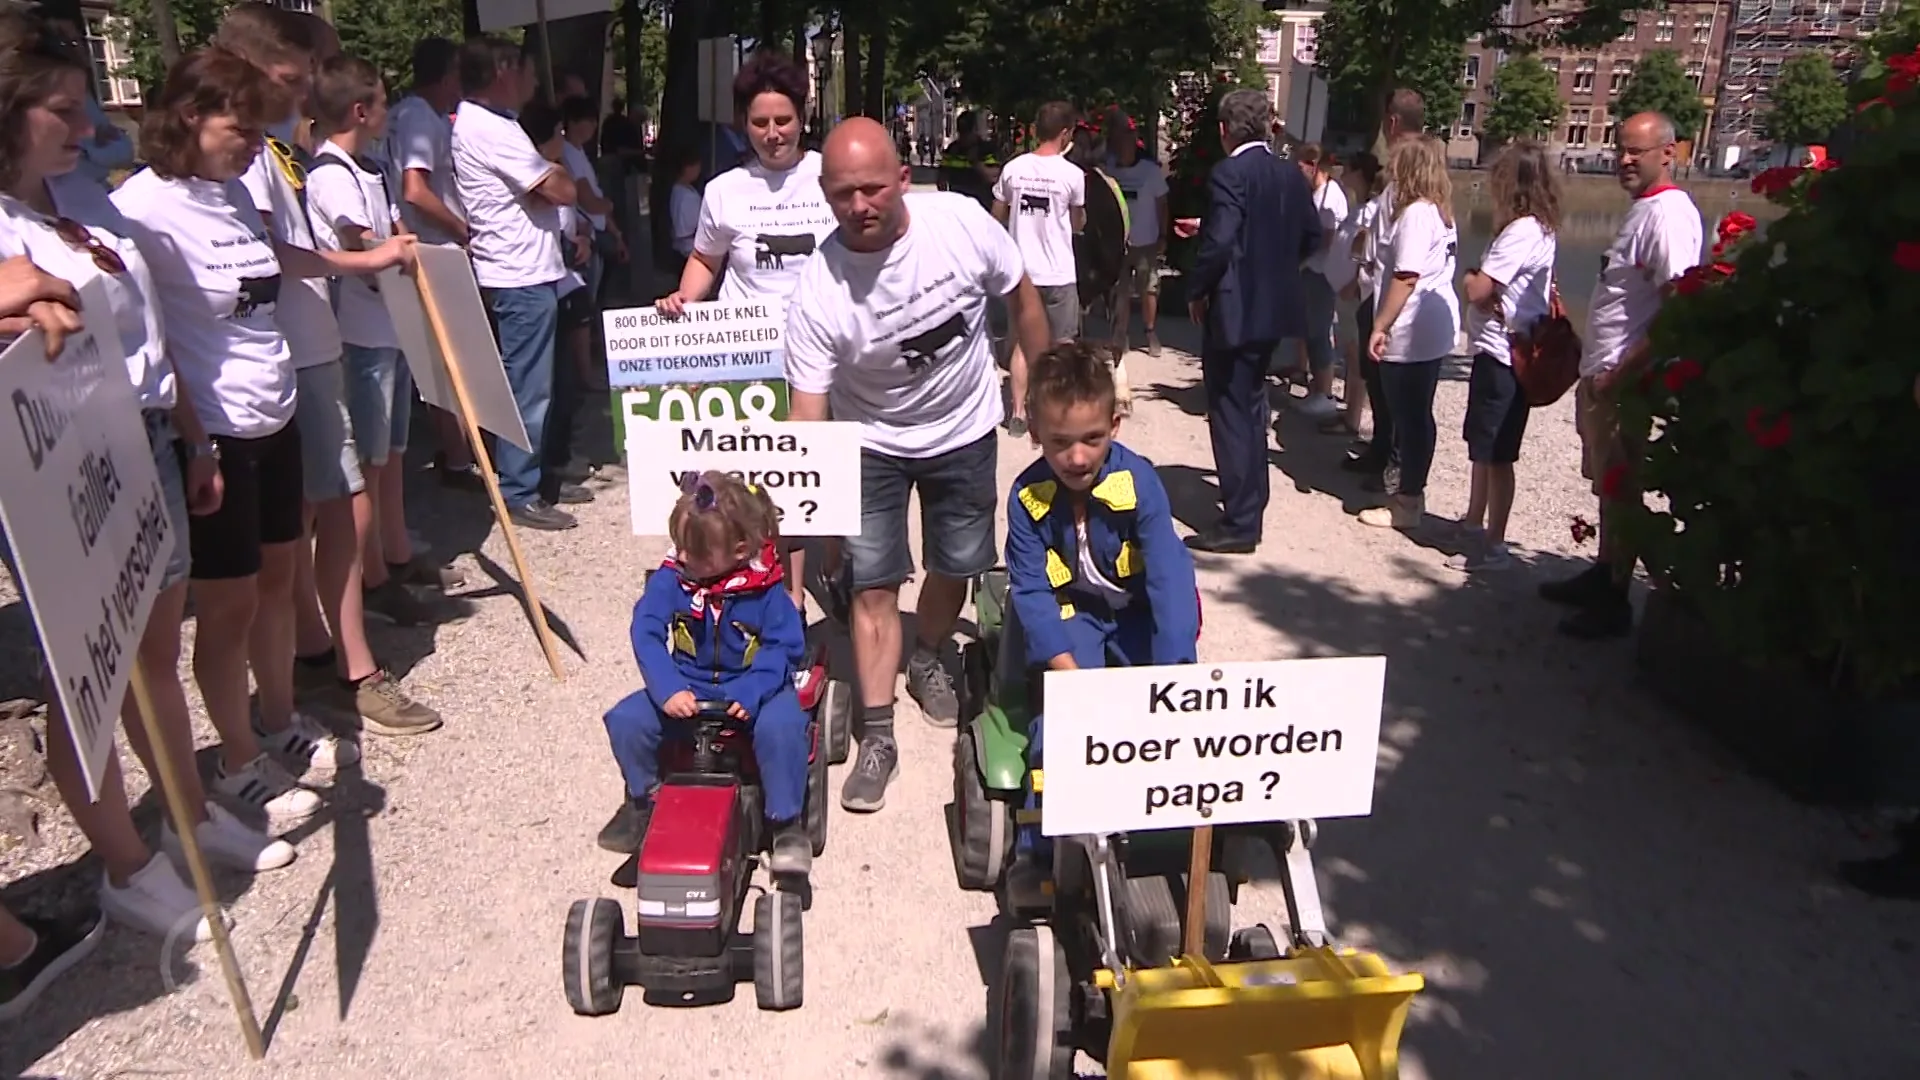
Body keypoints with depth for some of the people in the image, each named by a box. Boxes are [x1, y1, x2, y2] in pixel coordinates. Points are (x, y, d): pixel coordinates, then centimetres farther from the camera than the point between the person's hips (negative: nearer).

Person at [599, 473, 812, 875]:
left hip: (752, 688, -3)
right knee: (626, 720, -17)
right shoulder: (671, 578, -9)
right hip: (686, 688, 3)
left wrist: (751, 692, -31)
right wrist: (668, 690, -29)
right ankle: (643, 799, 12)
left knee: (781, 726, -34)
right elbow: (646, 631, -16)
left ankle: (787, 823, -12)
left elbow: (785, 646, -15)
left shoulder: (765, 590, -15)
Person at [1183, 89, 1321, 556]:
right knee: (1251, 407, 20)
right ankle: (1250, 504, 31)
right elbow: (1311, 237, 12)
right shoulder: (1290, 174, 8)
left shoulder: (1230, 173, -15)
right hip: (1273, 307, 8)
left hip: (1233, 310, -8)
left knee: (1231, 414, -1)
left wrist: (1196, 290, -10)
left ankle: (1239, 524, 4)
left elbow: (1219, 241, -24)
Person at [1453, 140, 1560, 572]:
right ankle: (1474, 524, 33)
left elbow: (1478, 290, -22)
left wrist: (1470, 277, -1)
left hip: (1501, 353, -10)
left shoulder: (1520, 232, -19)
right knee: (1483, 446, 20)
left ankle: (1493, 545, 5)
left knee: (1495, 453, -3)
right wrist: (1484, 284, -9)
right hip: (1513, 350, 10)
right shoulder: (1541, 229, 13)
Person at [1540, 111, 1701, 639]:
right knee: (1608, 482, 18)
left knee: (1620, 488, -2)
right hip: (1601, 376, 10)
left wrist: (1621, 372, -22)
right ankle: (1603, 575, 30)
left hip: (1625, 382, -10)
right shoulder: (1642, 210, 15)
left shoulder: (1669, 214, -16)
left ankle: (1613, 601, 7)